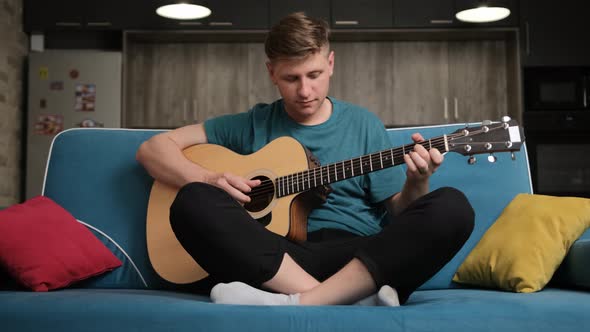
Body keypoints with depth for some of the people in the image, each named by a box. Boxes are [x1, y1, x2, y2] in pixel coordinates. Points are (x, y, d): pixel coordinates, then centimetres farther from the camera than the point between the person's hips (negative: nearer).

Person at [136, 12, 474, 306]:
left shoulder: (364, 124, 13)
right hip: (273, 261, 0)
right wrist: (209, 179, -6)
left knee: (452, 207, -25)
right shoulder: (252, 125, 13)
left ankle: (295, 303, -38)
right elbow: (153, 148, 12)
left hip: (359, 261, 1)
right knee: (191, 201, -25)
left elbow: (399, 212, 12)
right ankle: (353, 299, -36)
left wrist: (416, 184, -11)